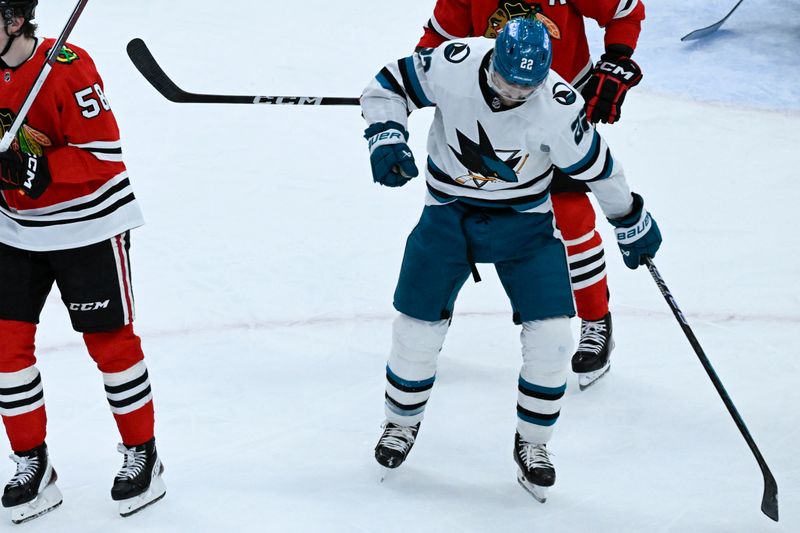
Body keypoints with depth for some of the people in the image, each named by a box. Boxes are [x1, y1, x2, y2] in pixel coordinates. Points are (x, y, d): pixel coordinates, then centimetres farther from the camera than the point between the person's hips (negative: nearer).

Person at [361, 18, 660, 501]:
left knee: (551, 336, -10)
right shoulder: (453, 65, -24)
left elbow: (597, 167, -9)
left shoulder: (558, 108, -25)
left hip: (523, 220, 0)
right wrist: (386, 136, -25)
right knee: (417, 327, 0)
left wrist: (633, 222, 3)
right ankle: (402, 421, 30)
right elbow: (387, 86, -8)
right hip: (449, 215, 1)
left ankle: (532, 443, 14)